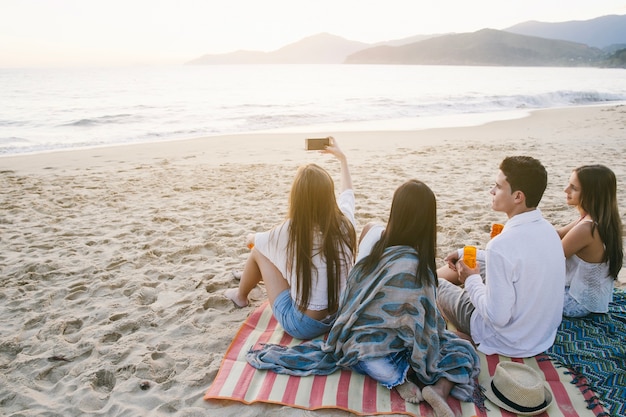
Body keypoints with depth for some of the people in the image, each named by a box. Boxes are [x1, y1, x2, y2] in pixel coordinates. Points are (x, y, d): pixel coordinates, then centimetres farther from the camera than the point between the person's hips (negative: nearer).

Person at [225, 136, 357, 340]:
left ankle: (240, 296, 38)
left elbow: (254, 240, 4)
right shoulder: (344, 222, -12)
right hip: (342, 316, 5)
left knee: (259, 250, 10)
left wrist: (252, 238, 28)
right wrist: (342, 158, 30)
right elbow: (348, 192, 15)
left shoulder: (290, 231, -21)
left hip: (303, 325, -4)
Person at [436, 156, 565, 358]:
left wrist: (471, 280, -13)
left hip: (509, 344, -7)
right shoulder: (548, 230, -6)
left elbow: (497, 317, -29)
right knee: (467, 263, 21)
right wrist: (466, 253, 12)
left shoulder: (502, 244, -33)